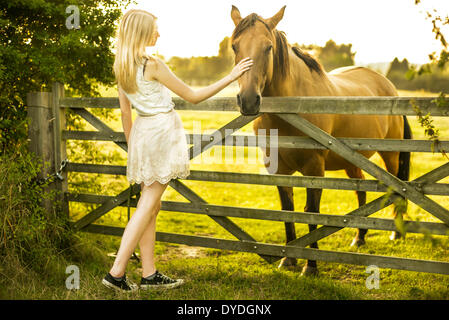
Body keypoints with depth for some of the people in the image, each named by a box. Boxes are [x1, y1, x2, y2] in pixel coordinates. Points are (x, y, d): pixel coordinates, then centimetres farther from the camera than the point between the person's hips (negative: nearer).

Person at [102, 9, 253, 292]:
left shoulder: (121, 67, 7)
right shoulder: (153, 64, -16)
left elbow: (125, 112, 13)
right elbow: (193, 96, -10)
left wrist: (132, 146, 22)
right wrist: (231, 77, -5)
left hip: (141, 132, 8)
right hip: (162, 132, -8)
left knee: (151, 206, 12)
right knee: (147, 206, -3)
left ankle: (149, 274, 17)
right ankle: (117, 272, -3)